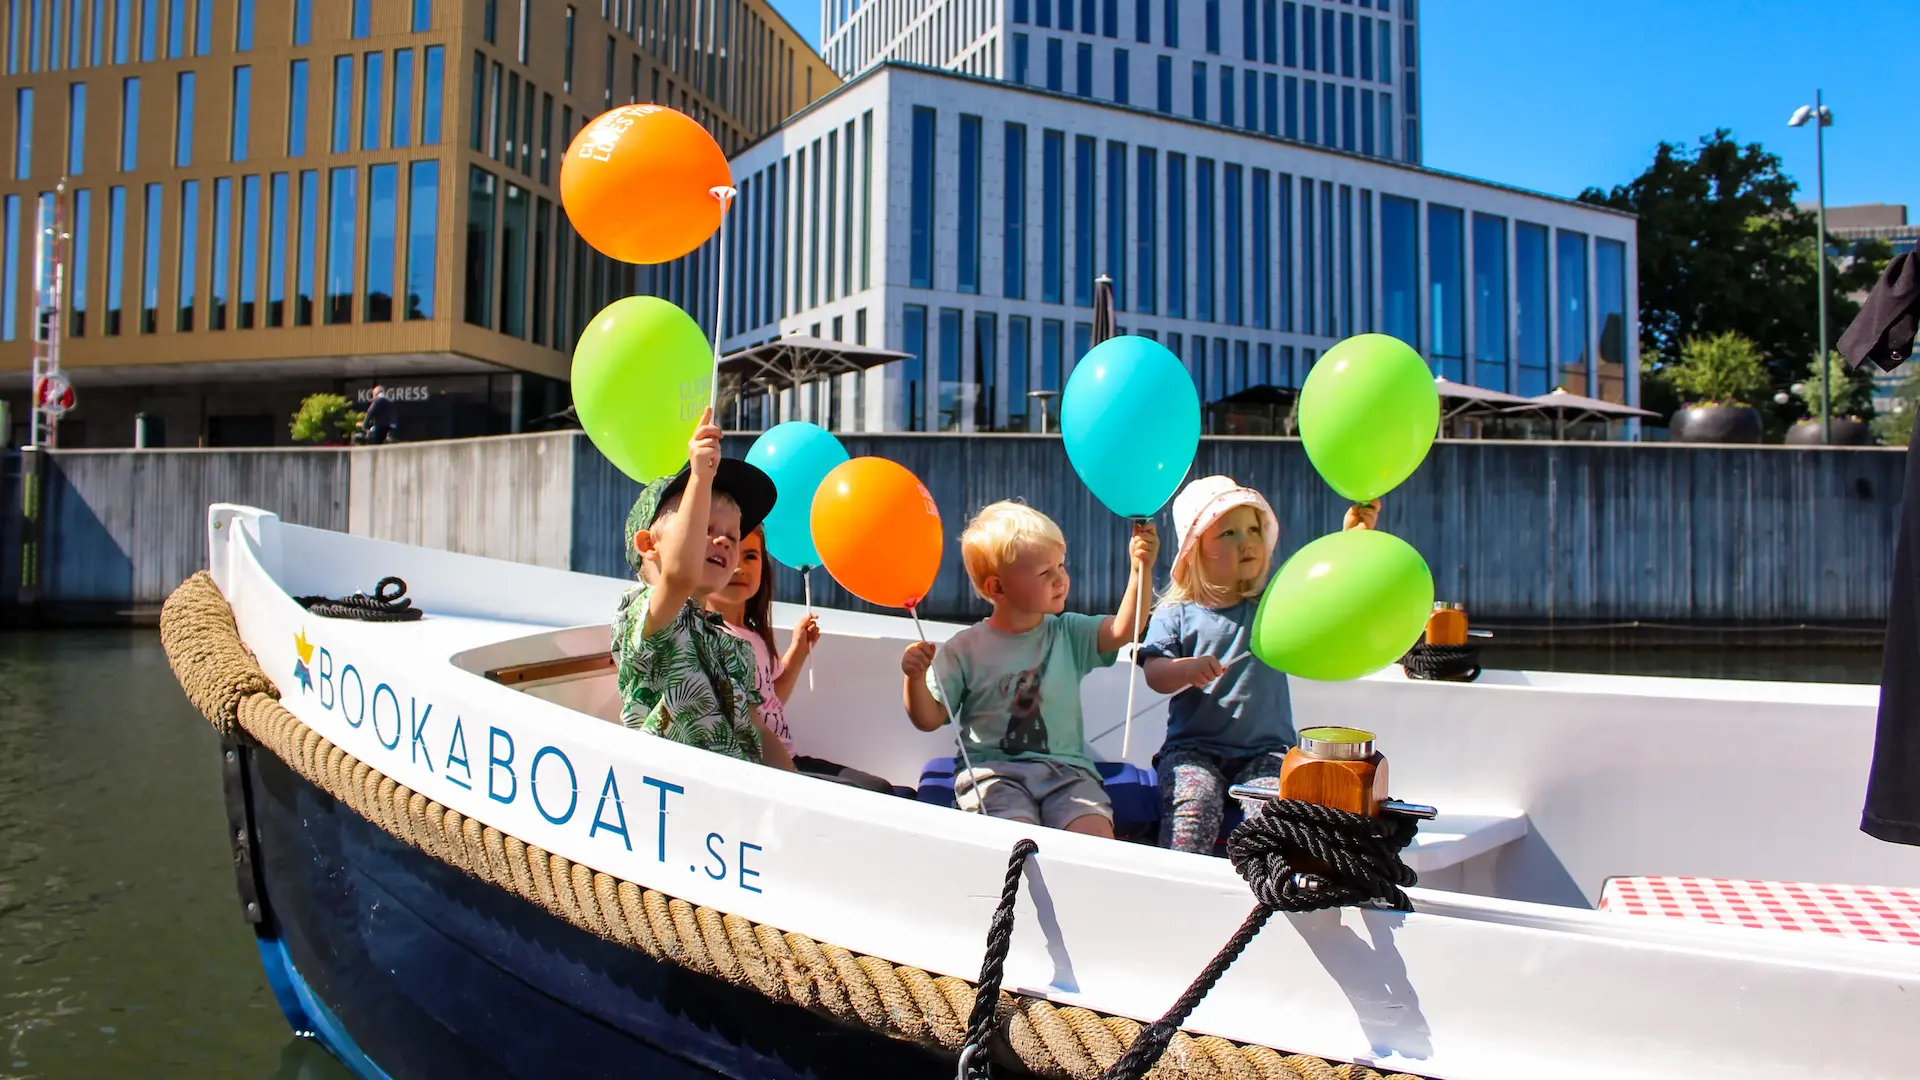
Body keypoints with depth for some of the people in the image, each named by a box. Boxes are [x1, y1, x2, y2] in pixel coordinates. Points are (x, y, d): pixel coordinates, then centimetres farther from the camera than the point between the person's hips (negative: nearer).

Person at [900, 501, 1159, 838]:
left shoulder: (1069, 634, 9)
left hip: (1064, 767, 3)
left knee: (1097, 833, -23)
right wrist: (915, 678, -18)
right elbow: (929, 719, 2)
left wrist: (1140, 571, -19)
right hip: (991, 769, -3)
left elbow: (1122, 630, -8)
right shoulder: (965, 649, 1)